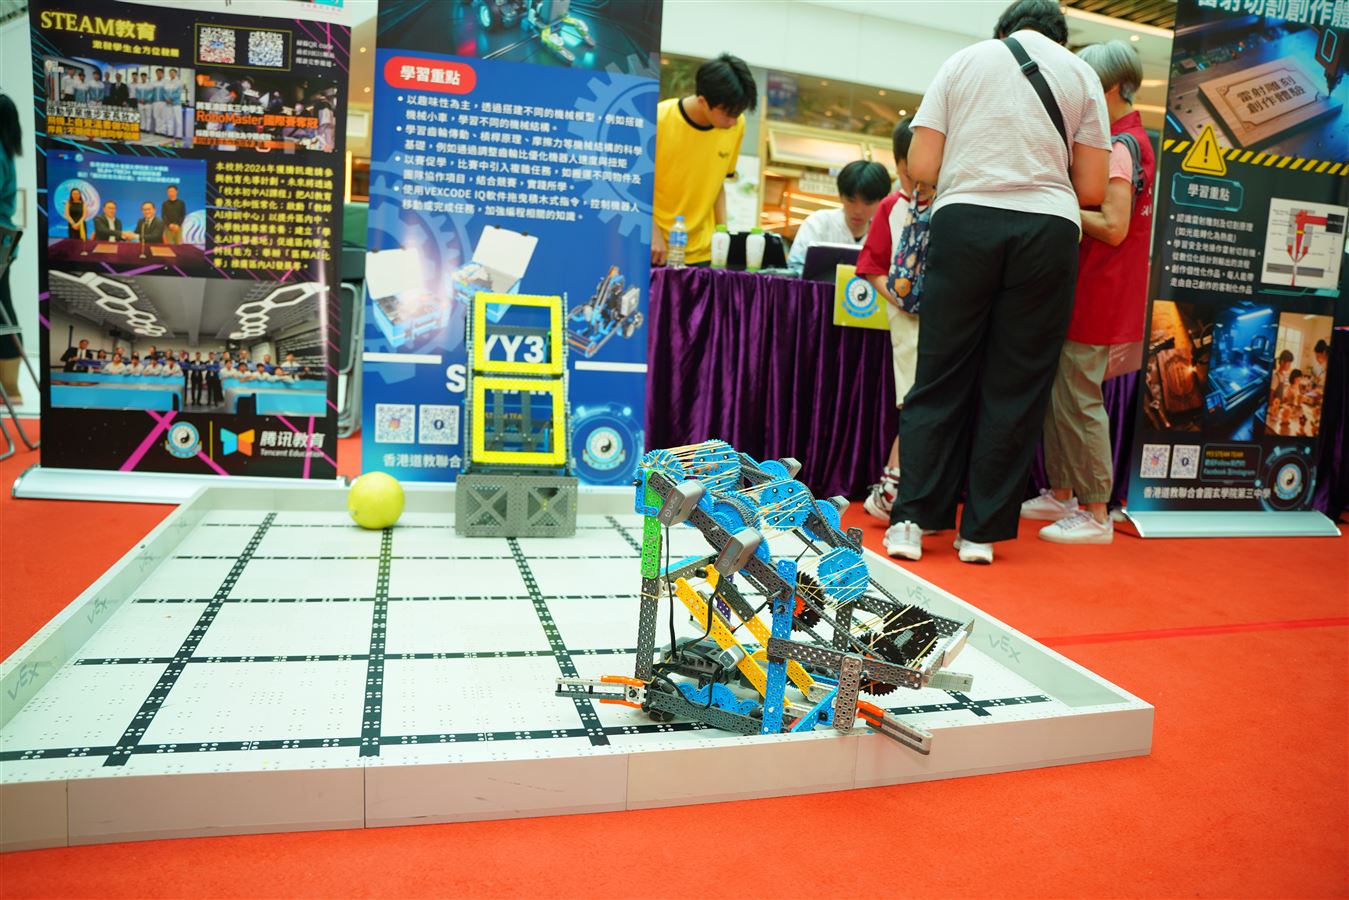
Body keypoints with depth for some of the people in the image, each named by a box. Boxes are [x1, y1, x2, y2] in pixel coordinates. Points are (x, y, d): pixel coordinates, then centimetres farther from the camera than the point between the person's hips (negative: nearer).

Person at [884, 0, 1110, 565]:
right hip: (1048, 230, 1)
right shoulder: (1081, 74, 14)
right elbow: (1091, 189, 8)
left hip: (964, 221, 0)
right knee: (1016, 387, 4)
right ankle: (981, 532, 8)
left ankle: (912, 519, 3)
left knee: (940, 378, 6)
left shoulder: (963, 61, 13)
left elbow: (921, 168, 5)